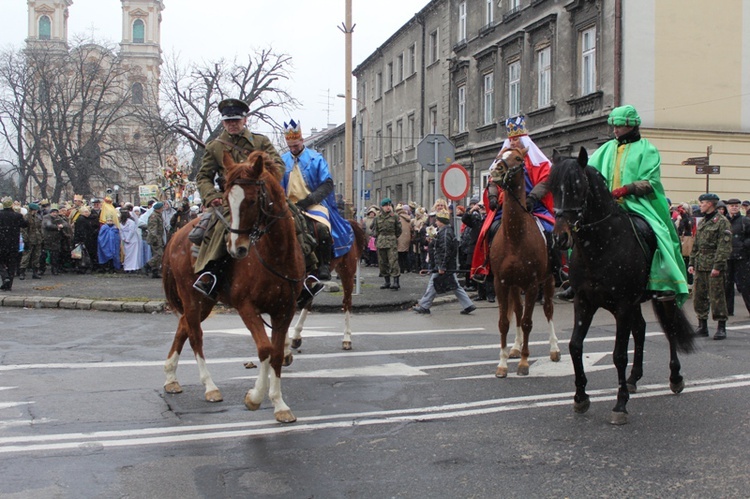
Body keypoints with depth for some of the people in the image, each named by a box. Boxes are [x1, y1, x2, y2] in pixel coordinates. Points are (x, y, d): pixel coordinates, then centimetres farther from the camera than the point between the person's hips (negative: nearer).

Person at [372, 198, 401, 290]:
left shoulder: (394, 217, 1)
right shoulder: (378, 218, 8)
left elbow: (398, 229, 10)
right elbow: (374, 229, 18)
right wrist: (377, 237, 10)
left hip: (392, 242, -4)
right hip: (381, 242, 4)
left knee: (393, 261, -13)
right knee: (382, 262, 7)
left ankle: (396, 281, -14)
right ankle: (387, 282, 17)